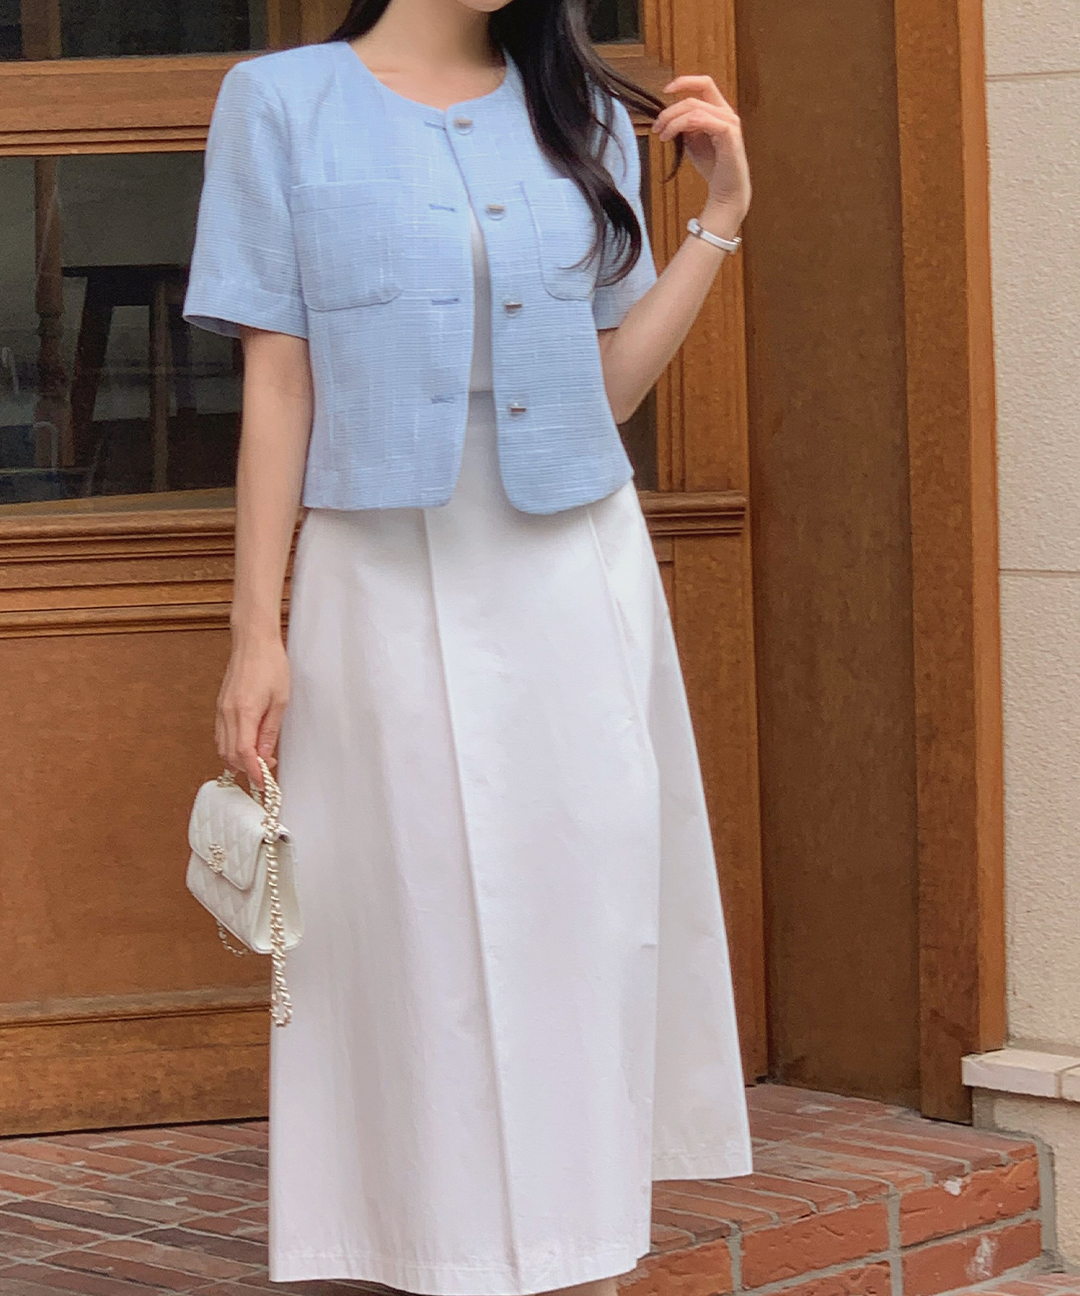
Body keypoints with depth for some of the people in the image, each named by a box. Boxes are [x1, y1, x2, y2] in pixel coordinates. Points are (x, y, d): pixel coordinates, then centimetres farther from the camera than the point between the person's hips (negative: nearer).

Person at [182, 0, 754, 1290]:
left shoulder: (583, 114, 10)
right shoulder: (283, 104, 0)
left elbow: (607, 385, 8)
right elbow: (277, 384, -2)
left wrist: (720, 215, 3)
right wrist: (256, 631, -5)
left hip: (578, 582, 3)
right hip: (390, 588, -3)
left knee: (588, 917, 3)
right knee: (425, 929, -1)